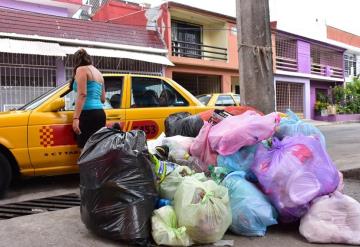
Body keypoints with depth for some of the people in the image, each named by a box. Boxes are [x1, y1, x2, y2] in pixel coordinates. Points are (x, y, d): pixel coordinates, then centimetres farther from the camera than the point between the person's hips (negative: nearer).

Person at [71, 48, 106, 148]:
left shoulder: (81, 69, 2)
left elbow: (82, 94, -12)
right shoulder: (98, 73, 24)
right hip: (100, 113, 8)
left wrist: (76, 118, -19)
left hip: (88, 114, -8)